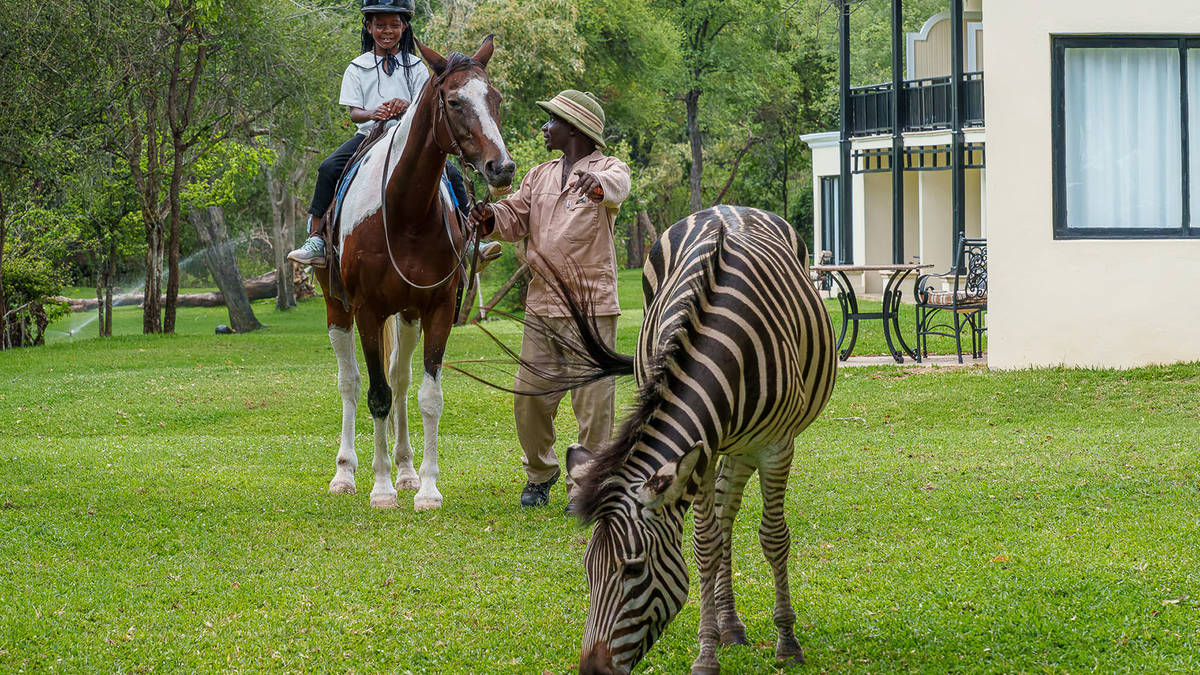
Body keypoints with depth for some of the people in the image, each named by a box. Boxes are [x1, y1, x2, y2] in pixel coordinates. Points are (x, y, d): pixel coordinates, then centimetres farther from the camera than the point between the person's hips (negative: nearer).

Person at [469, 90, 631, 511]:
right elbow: (517, 218, 9)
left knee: (592, 401, -3)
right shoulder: (540, 176, 18)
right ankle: (540, 472, 28)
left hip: (591, 306, -6)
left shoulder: (608, 169, -3)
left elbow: (616, 186, -27)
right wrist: (491, 218, -14)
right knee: (530, 397, 7)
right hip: (541, 304, 6)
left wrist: (596, 183, -51)